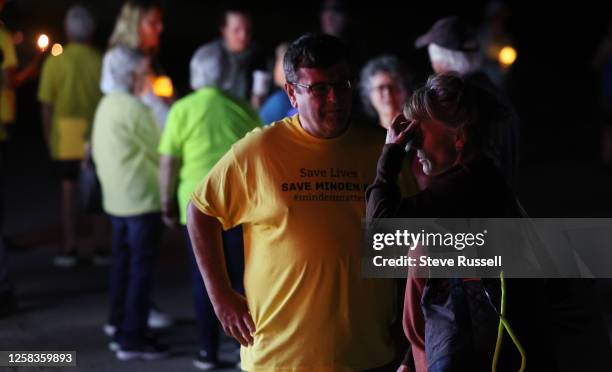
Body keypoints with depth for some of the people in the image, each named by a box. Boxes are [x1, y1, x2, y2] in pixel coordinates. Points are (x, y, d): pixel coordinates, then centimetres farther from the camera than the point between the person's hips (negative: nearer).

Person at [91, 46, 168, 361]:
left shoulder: (106, 105, 11)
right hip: (142, 199, -9)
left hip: (116, 199, 9)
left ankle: (120, 328, 22)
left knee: (122, 263, 15)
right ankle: (133, 338, -2)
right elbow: (162, 150, -11)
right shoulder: (134, 108, -16)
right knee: (141, 268, -4)